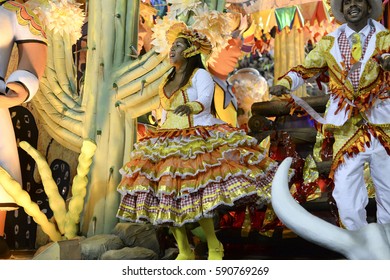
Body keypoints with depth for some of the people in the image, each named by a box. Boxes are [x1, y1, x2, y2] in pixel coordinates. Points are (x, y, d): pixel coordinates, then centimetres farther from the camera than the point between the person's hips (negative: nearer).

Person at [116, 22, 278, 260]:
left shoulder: (200, 74, -1)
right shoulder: (168, 78, 20)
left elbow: (205, 102, -18)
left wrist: (190, 107, -39)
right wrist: (161, 137, 21)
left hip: (197, 140, -7)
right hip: (167, 142, 7)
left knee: (195, 195, -16)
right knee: (167, 195, -1)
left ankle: (214, 248, 1)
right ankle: (184, 252, 9)